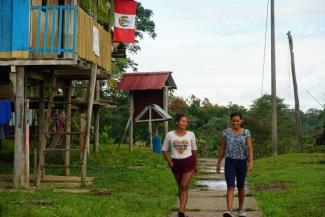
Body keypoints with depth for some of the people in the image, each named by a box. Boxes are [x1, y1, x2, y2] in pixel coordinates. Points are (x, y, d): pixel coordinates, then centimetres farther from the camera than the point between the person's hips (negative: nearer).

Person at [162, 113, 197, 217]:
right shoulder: (170, 135, -3)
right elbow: (164, 150, 6)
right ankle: (183, 208, 25)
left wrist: (195, 164, 14)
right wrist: (169, 161, -6)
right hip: (176, 163, 1)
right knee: (180, 187, 13)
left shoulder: (191, 134, -2)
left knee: (184, 187, -11)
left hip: (188, 162, -1)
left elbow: (194, 150, 9)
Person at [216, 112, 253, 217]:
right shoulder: (226, 132, 2)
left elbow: (250, 148, -7)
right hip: (229, 161, 0)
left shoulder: (246, 132, 0)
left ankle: (241, 208, 29)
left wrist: (251, 162, -19)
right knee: (230, 186, -12)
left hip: (242, 162, 1)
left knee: (240, 186, 13)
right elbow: (222, 148, 7)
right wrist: (218, 163, 8)